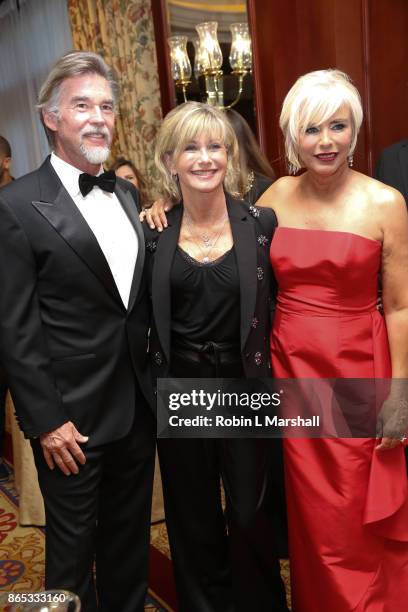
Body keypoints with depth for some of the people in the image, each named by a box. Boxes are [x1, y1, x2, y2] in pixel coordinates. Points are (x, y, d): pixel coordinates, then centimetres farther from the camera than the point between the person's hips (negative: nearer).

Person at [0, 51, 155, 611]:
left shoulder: (128, 194, 8)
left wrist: (151, 382, 8)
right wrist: (46, 420, -13)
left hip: (138, 406, 6)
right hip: (72, 417, -5)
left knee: (131, 539, 23)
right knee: (73, 548, 15)